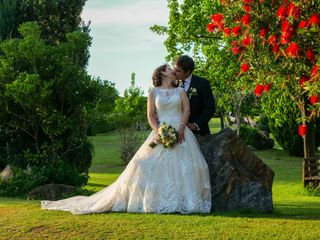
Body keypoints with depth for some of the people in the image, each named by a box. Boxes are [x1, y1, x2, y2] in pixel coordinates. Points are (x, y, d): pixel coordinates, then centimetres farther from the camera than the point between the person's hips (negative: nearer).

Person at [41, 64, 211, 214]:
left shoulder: (180, 91, 15)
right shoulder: (154, 93, 10)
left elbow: (186, 109, 4)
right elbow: (151, 116, 4)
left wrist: (181, 127, -13)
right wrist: (158, 131, -14)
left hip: (180, 133, 1)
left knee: (181, 167, -9)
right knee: (153, 167, -9)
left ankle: (182, 201, -5)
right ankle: (154, 202, -3)